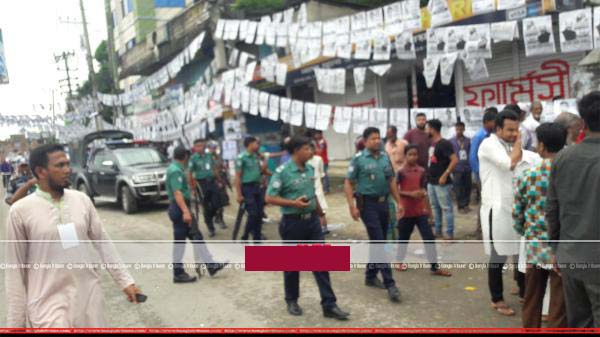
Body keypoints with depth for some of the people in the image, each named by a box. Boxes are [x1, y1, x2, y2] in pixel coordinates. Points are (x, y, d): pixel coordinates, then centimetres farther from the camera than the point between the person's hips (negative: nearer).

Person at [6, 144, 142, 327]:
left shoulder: (82, 200, 2)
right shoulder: (21, 211, -8)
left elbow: (103, 243, 7)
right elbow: (15, 269, -3)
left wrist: (125, 280, 5)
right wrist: (16, 321, -2)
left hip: (89, 296, 4)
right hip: (49, 302, -3)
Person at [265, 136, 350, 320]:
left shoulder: (310, 169, 6)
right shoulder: (282, 171, -14)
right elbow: (270, 198, -15)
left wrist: (320, 212, 19)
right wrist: (294, 203, -22)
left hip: (312, 221, 6)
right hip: (292, 223, -5)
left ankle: (329, 305, 10)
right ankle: (292, 301, 29)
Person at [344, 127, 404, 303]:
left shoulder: (385, 157, 8)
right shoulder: (358, 159, -7)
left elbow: (391, 181, 15)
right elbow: (348, 183, -6)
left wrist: (399, 202, 11)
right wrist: (352, 206, -14)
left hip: (384, 203, 6)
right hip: (368, 204, -6)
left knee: (378, 242, 14)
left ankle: (371, 276, 30)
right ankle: (390, 284, -6)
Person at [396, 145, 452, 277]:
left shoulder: (422, 171, 4)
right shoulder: (401, 172, -6)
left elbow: (424, 189, 9)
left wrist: (423, 193, -14)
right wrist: (410, 194, -20)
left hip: (420, 210, 3)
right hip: (406, 211, -3)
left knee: (429, 237, -1)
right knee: (403, 237, 11)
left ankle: (435, 267, 4)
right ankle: (400, 261, 33)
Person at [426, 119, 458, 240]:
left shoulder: (444, 144, -13)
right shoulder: (431, 144, 13)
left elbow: (455, 160, -20)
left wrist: (445, 175, -20)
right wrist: (428, 176, 14)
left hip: (441, 182, -9)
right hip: (431, 181, 9)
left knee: (446, 208, -3)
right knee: (435, 207, 15)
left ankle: (449, 233, 3)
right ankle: (437, 231, 25)